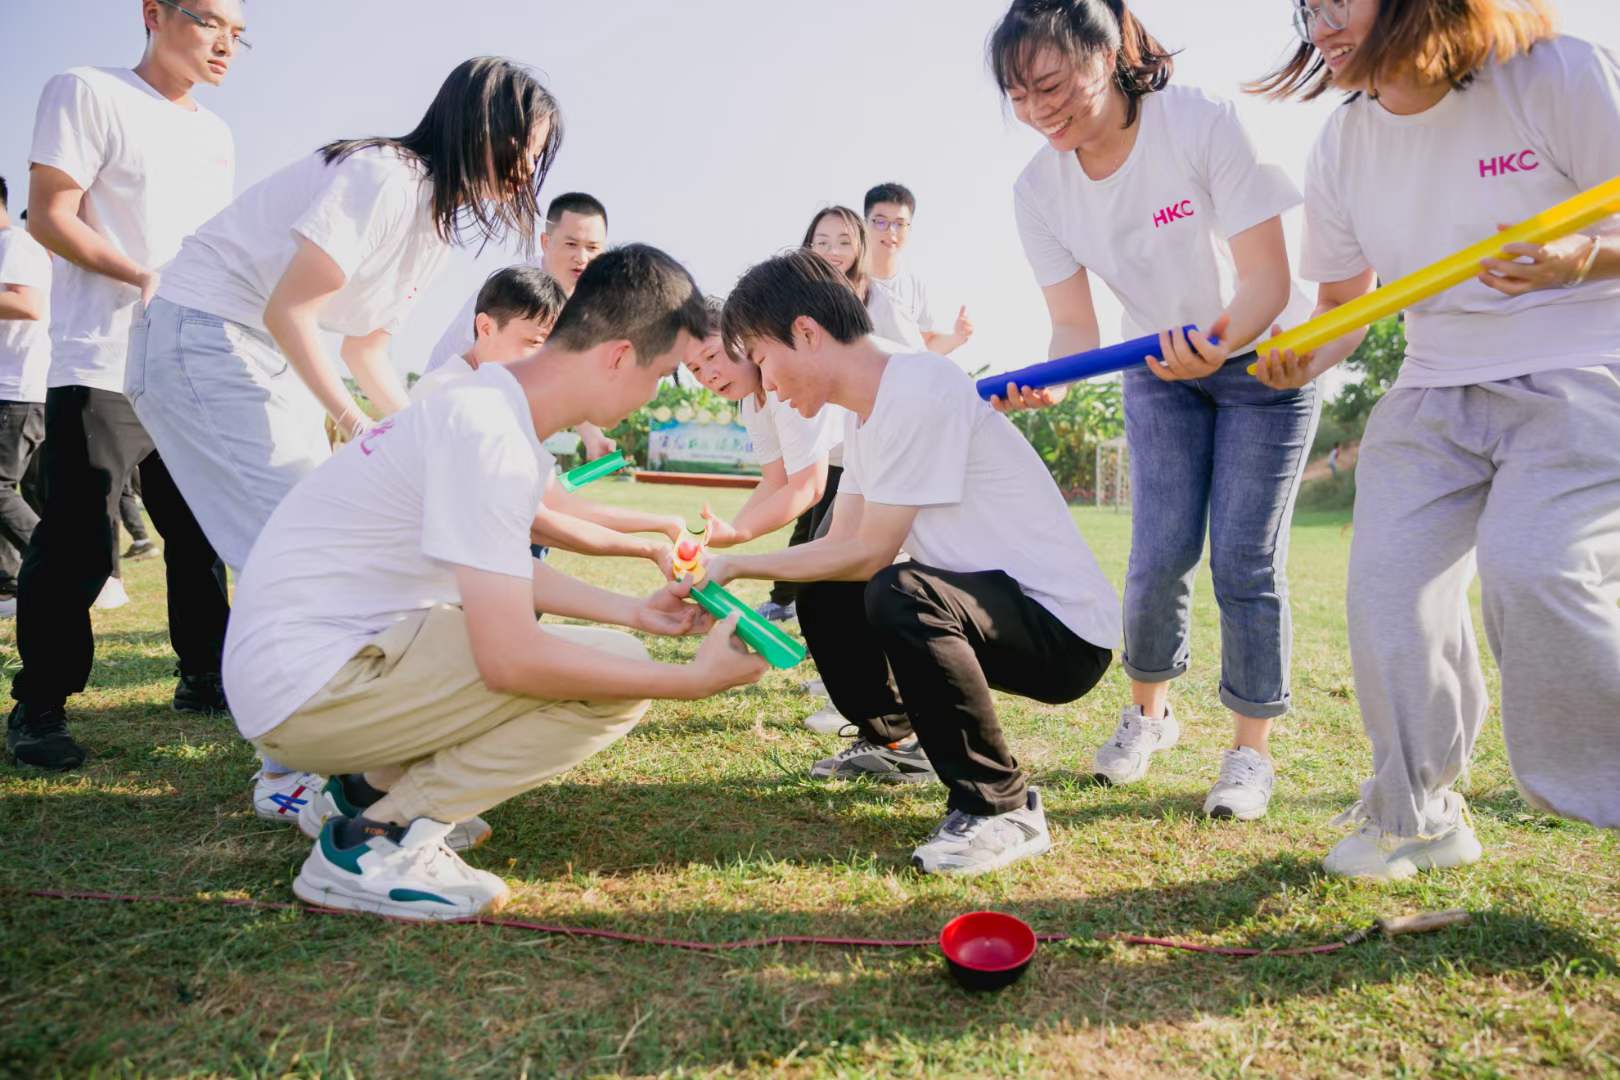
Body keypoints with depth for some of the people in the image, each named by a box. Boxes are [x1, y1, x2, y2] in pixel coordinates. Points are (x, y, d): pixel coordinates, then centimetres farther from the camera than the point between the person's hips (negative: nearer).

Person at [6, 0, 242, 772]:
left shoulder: (216, 134, 18)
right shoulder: (89, 93, -2)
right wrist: (147, 279, -20)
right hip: (102, 368, -6)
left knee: (203, 533, 10)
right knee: (78, 542, -6)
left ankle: (204, 678, 22)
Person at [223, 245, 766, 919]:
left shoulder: (491, 401, 8)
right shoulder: (492, 436, -23)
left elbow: (502, 575, 21)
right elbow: (511, 658, -27)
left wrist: (635, 610, 18)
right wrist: (693, 679, -19)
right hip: (306, 690, -10)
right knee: (615, 673, -16)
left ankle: (362, 790, 14)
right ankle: (373, 843, -10)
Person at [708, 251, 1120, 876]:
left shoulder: (919, 390, -22)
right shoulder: (866, 410, 8)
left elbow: (870, 553, -21)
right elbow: (839, 543, 8)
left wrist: (738, 565, -10)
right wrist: (722, 581, 0)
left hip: (1067, 633, -9)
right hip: (990, 600, 10)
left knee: (897, 596, -35)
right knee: (823, 592, 13)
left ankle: (1002, 809, -16)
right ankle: (894, 743, 30)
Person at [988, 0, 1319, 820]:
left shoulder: (1205, 125, -26)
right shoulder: (1039, 189, -13)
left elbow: (1268, 276, -26)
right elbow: (1076, 325, -11)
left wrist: (1218, 340, -46)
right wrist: (1045, 382, -33)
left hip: (1262, 357, -3)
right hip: (1160, 369, 3)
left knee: (1244, 561, -7)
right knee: (1159, 555, -3)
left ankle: (1251, 749, 10)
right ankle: (1148, 712, 23)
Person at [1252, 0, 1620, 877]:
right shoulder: (1342, 145, 4)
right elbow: (1342, 298, 11)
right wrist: (1308, 360, -10)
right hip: (1435, 389, 5)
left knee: (1535, 570, -25)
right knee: (1389, 576, -8)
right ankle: (1415, 815, 8)